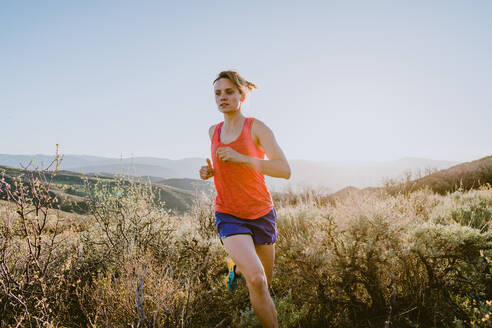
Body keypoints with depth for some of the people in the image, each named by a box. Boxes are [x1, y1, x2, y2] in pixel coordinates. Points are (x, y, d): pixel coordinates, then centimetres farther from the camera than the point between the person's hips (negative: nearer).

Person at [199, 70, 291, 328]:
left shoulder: (257, 128, -10)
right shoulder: (213, 131, 4)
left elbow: (285, 171, -21)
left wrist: (241, 158, -30)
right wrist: (210, 172, 0)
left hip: (261, 213, 0)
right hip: (229, 216, 1)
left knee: (265, 281, 20)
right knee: (256, 280, -21)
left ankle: (238, 269, 52)